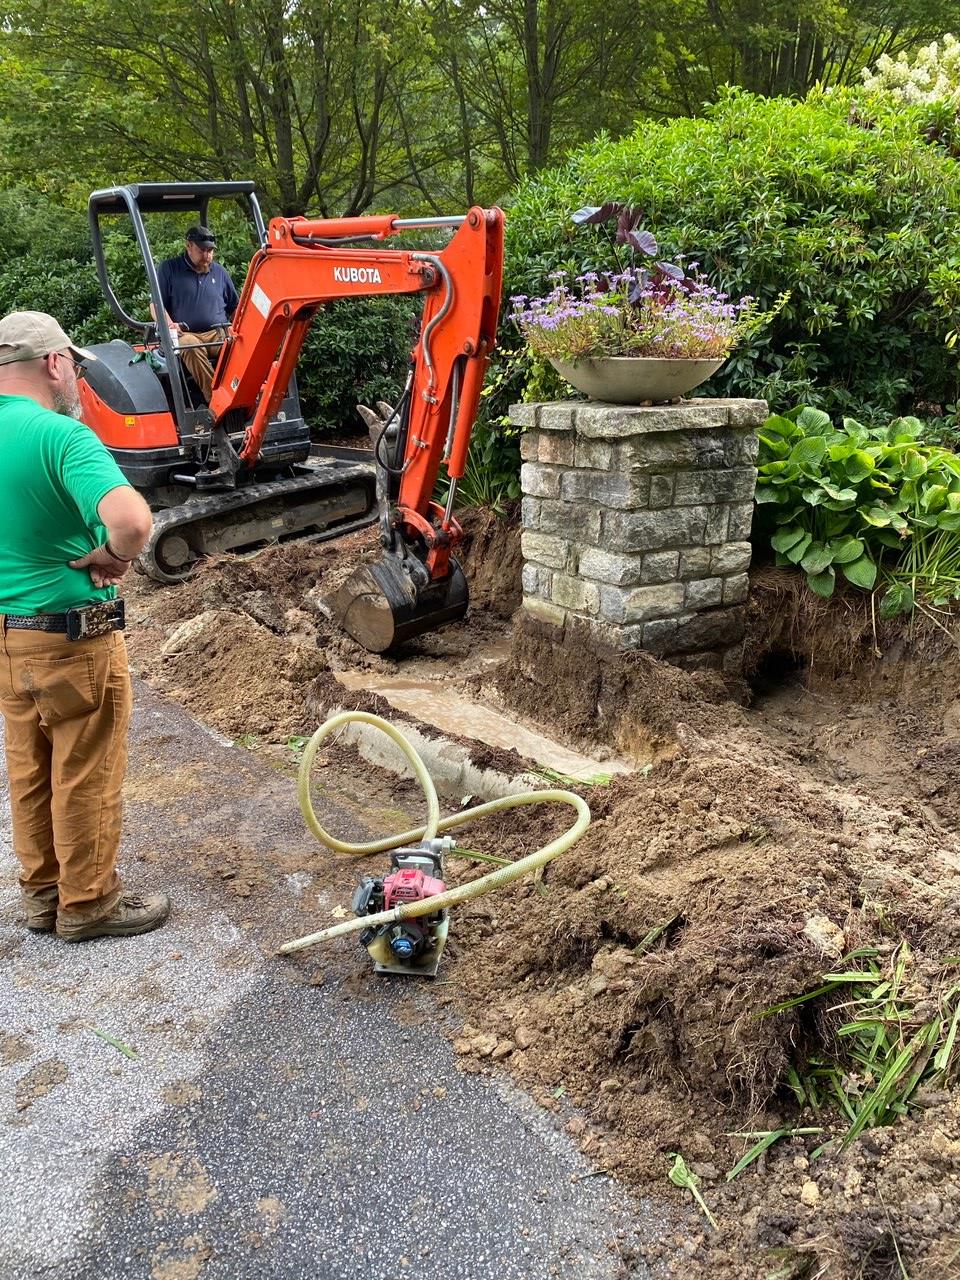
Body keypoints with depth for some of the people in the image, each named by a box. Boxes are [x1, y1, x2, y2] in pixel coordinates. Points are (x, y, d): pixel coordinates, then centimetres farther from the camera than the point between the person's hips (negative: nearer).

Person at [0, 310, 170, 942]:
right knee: (85, 778, 8)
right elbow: (133, 520, -38)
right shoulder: (61, 434, -21)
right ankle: (88, 903, 23)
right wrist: (112, 556, -18)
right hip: (73, 638, -8)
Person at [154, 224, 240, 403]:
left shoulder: (220, 272, 22)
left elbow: (234, 308, 28)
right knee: (191, 347, -40)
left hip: (218, 334, 3)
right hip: (185, 334, -3)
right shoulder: (168, 269, 11)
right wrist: (169, 325, -16)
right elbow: (156, 305, 5)